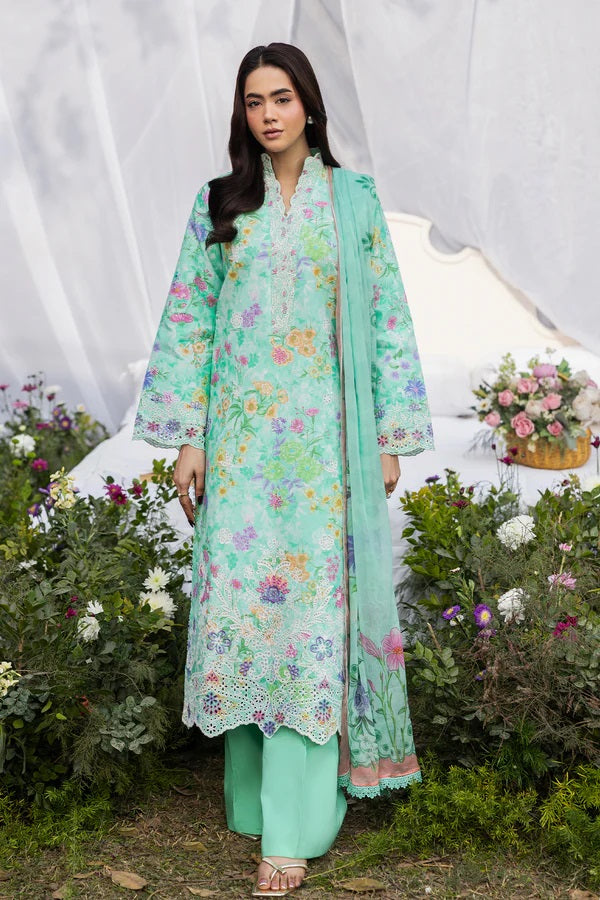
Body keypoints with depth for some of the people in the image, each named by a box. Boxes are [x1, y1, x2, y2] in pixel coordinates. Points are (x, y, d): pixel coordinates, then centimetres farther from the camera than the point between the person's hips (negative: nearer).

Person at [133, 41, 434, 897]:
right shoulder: (219, 204, 8)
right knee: (238, 595, 1)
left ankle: (294, 824, 0)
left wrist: (391, 436, 0)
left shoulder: (354, 201, 5)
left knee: (311, 602, -4)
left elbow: (388, 319, 4)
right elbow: (188, 320, 6)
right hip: (241, 434, 2)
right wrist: (187, 437, -1)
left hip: (325, 436, -2)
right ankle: (255, 785, 19)